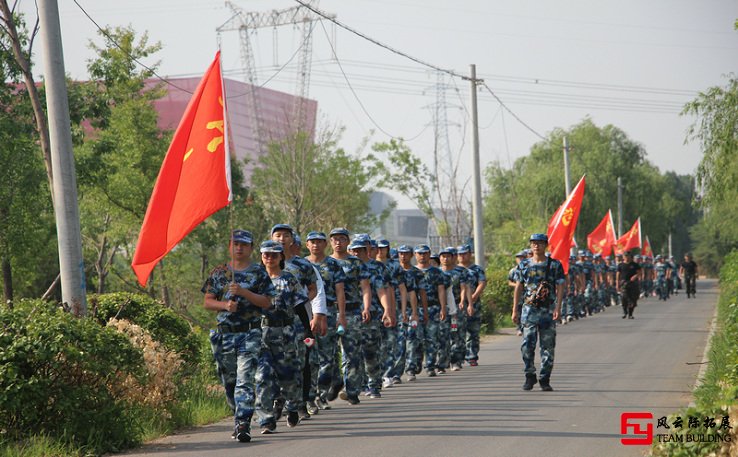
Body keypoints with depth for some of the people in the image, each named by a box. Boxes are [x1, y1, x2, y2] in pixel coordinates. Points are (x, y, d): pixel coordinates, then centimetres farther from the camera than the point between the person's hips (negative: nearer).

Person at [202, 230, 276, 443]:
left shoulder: (259, 273, 3)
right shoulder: (219, 273, 10)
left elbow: (266, 302, -4)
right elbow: (208, 302, 9)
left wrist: (243, 292, -16)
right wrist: (225, 305, -11)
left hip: (250, 334, -4)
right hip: (224, 334, 4)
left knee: (245, 379, -14)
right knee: (229, 381, 10)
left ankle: (243, 424, -20)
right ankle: (239, 418, 26)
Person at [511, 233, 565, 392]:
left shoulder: (555, 265, 2)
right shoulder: (525, 266, 9)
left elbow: (560, 287, -3)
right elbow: (518, 288, 12)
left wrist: (558, 307, -15)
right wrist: (514, 310, 8)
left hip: (548, 310, -1)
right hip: (529, 309, 1)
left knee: (548, 346, 2)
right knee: (527, 345, -7)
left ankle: (545, 380, 9)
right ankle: (530, 377, 5)